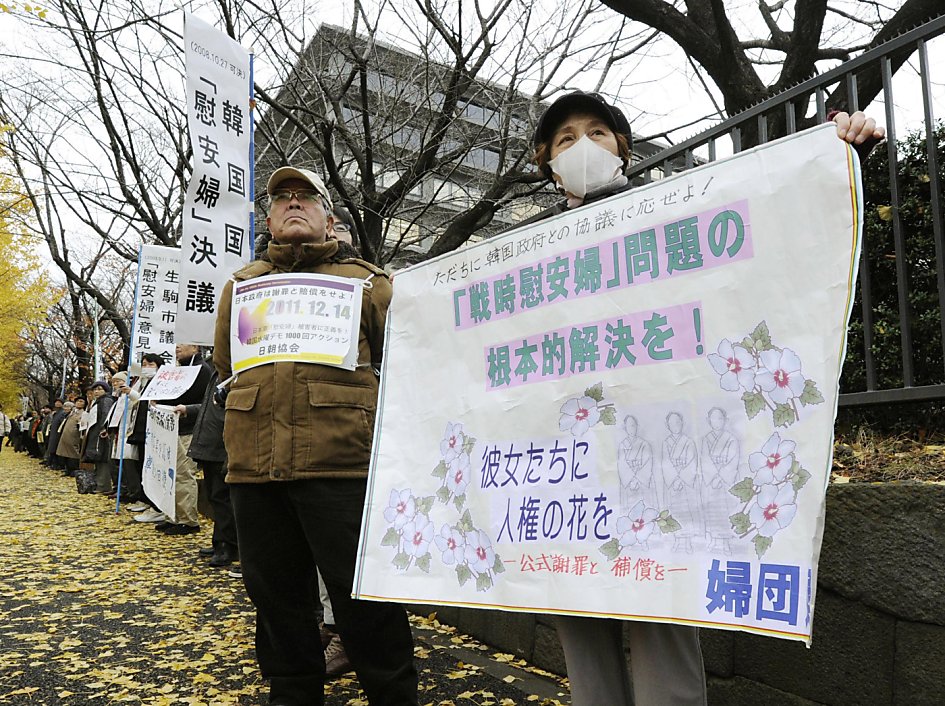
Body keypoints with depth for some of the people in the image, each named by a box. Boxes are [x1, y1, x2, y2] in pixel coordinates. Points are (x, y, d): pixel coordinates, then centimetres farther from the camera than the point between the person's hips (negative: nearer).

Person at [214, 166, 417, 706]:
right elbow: (225, 361, 25)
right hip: (254, 460, 4)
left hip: (341, 461, -4)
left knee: (363, 597, 0)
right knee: (276, 596, 14)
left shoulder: (364, 280, 11)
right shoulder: (241, 284, 21)